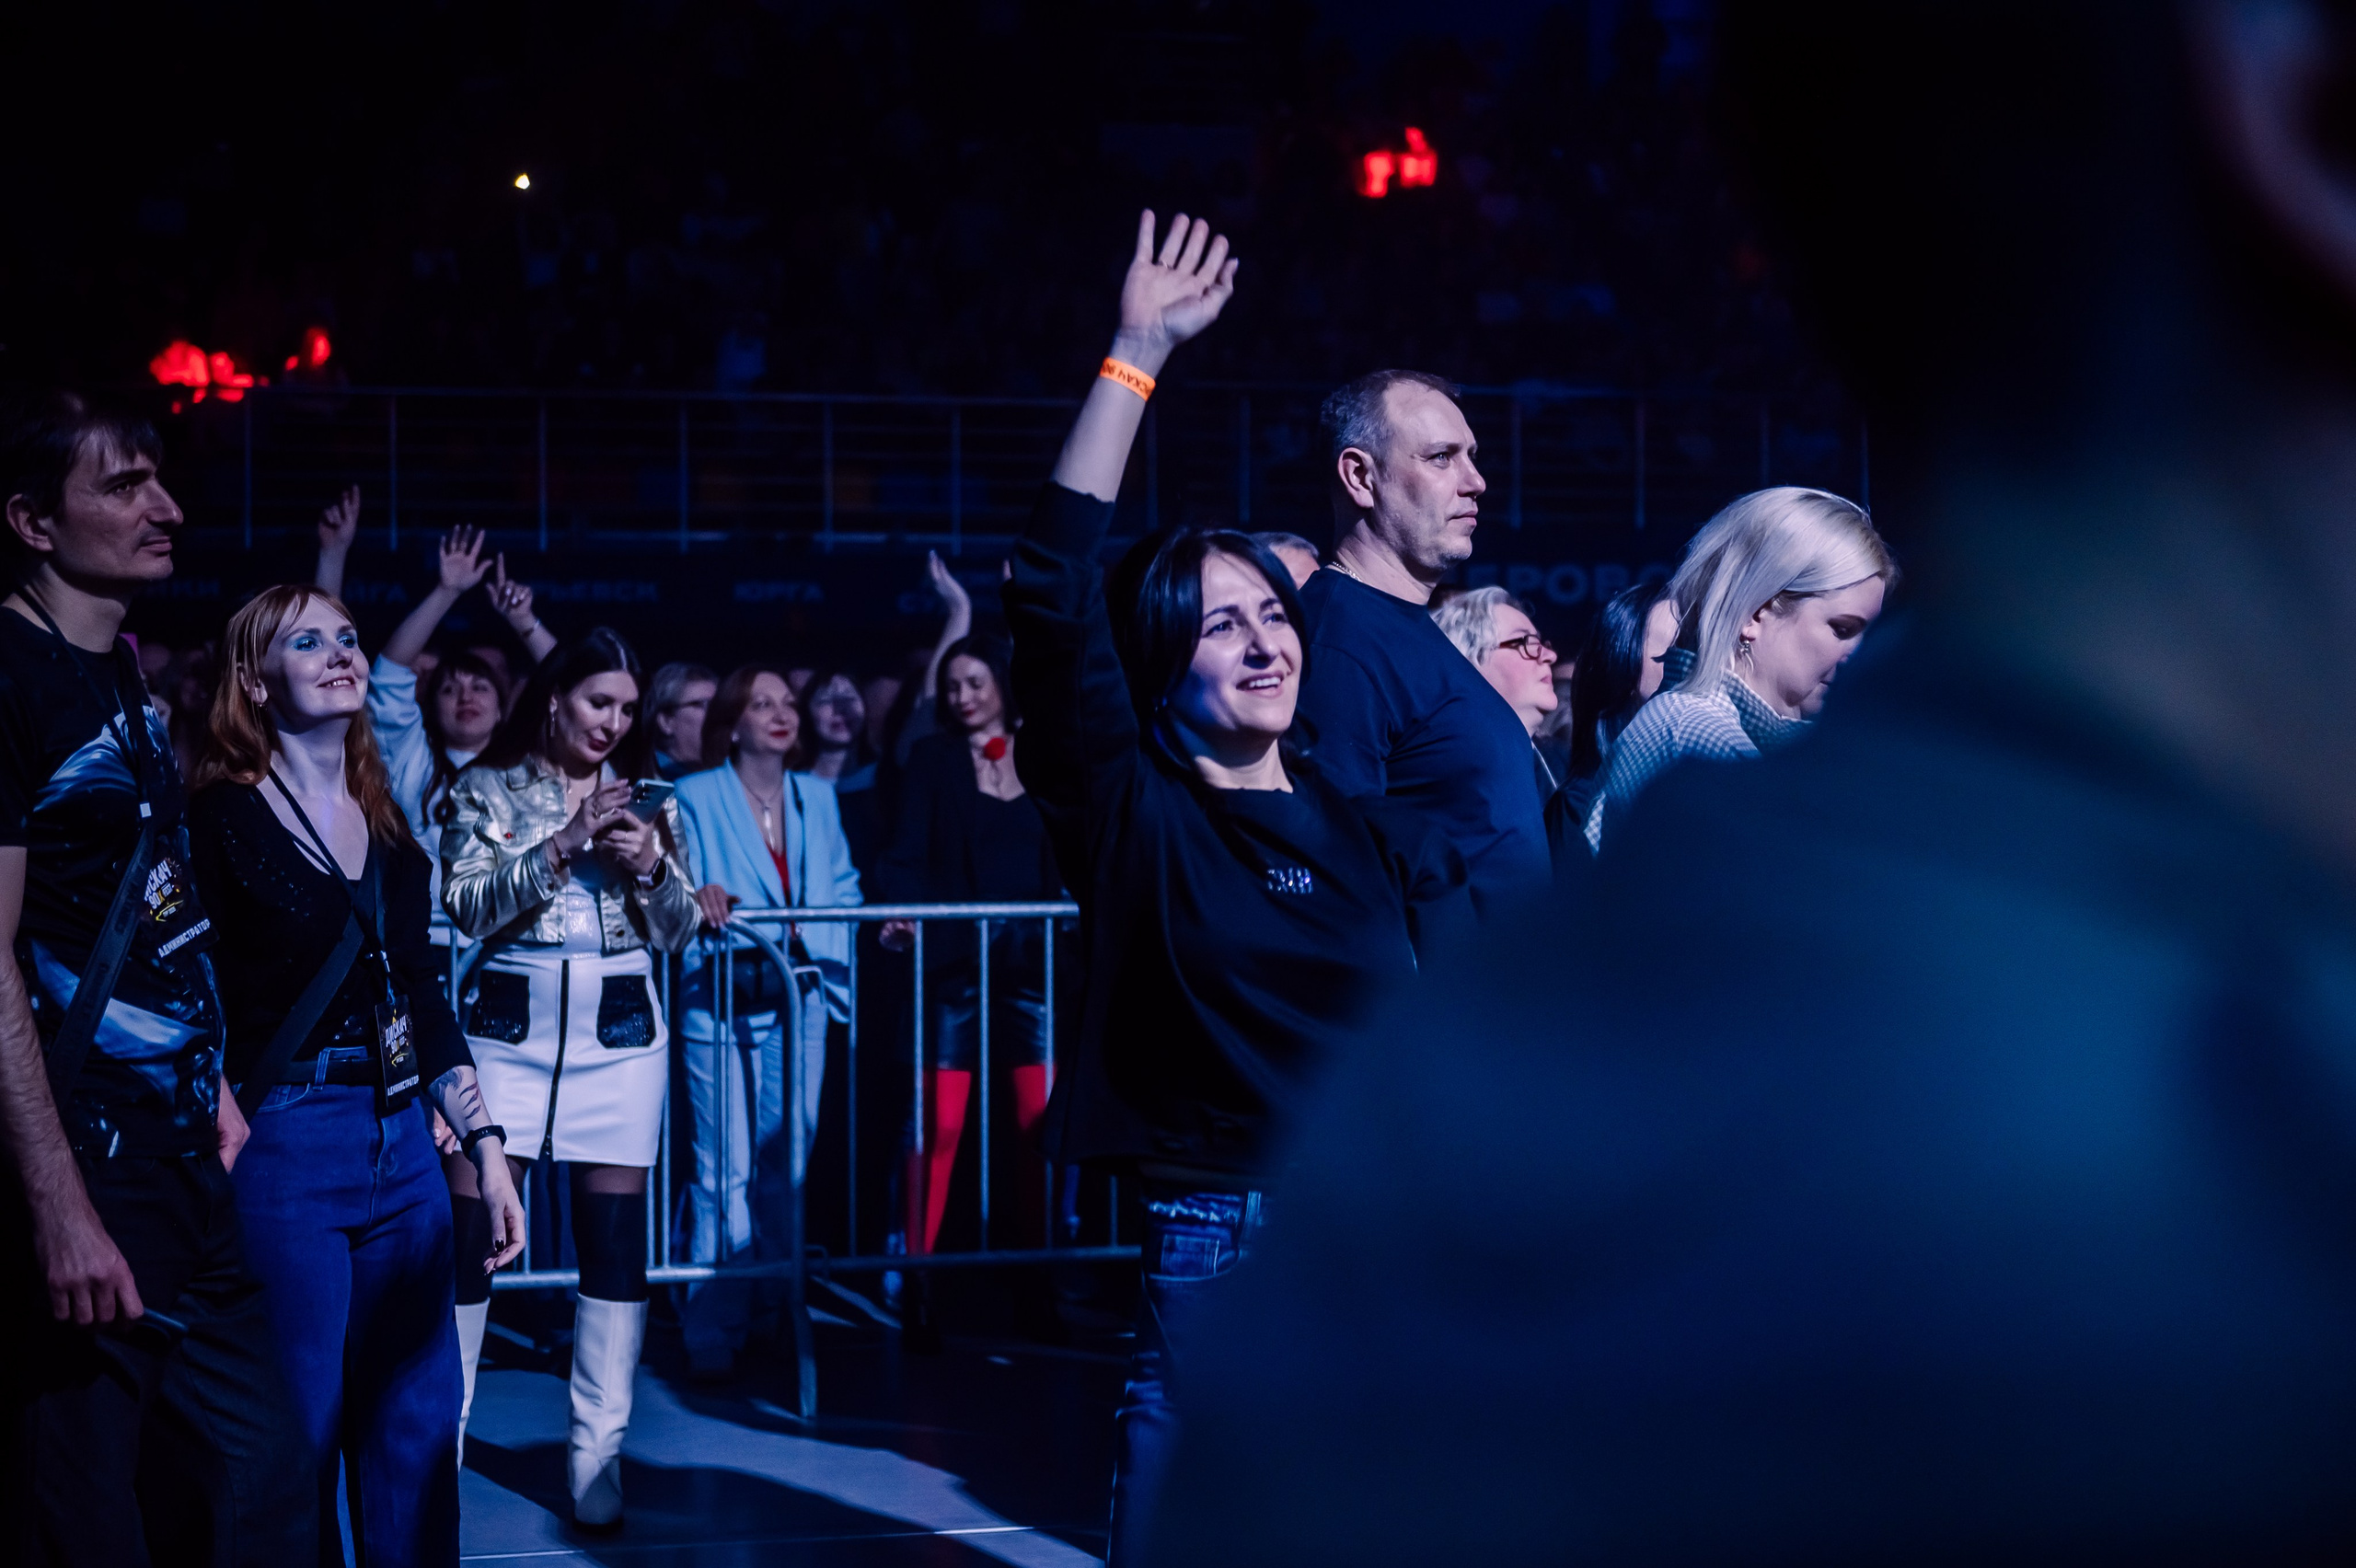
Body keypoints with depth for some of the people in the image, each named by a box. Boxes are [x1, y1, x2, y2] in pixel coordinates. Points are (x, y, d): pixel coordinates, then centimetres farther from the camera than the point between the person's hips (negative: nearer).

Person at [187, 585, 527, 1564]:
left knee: (418, 1428, 8)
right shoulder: (223, 817, -5)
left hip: (400, 1144, 6)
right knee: (299, 1437, 0)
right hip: (284, 1144, -6)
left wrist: (487, 1150, 13)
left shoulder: (386, 826, 13)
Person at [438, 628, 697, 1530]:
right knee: (466, 1229, -7)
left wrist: (651, 865, -9)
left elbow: (678, 930, 11)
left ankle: (598, 1452, 7)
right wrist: (563, 845, -17)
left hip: (619, 1033, 2)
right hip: (509, 1026, -2)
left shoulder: (646, 798, 12)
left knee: (615, 1239, 0)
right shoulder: (487, 791, 4)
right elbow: (468, 908, -9)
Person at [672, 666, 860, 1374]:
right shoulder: (696, 798, 1)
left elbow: (841, 889, 17)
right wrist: (697, 896, -27)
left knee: (786, 1165, 6)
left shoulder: (817, 797, 14)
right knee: (727, 1169, -8)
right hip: (722, 999, -4)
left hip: (799, 997, 4)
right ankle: (712, 1329, -3)